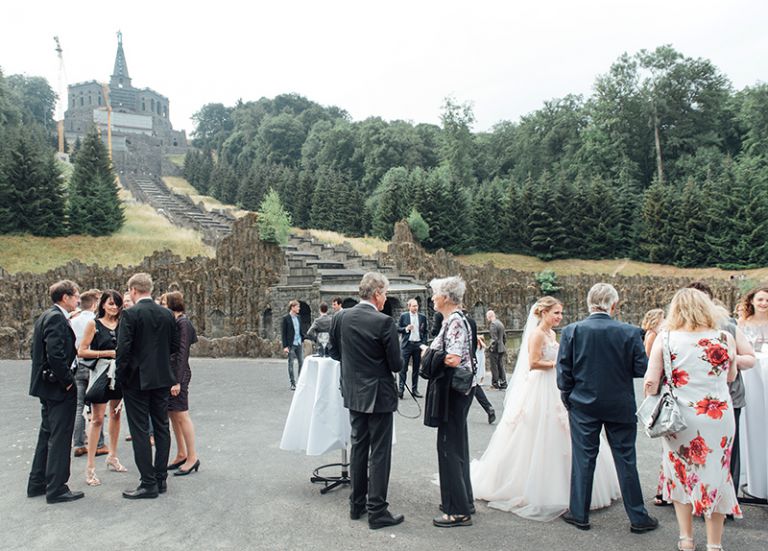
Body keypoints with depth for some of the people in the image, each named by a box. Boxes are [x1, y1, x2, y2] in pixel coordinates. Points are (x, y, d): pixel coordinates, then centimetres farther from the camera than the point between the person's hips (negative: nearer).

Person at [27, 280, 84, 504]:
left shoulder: (45, 317, 13)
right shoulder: (57, 318, -18)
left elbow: (36, 350, 17)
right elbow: (55, 354, -27)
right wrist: (67, 381, -17)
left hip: (47, 386, 10)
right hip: (59, 388, -10)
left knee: (47, 435, 19)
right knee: (60, 438, -1)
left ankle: (37, 484, 29)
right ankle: (57, 489, 7)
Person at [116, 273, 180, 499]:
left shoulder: (130, 314, -13)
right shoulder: (167, 314, 4)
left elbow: (123, 349, -15)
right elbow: (174, 346, 8)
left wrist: (121, 376, -4)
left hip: (137, 380, -5)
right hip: (162, 379, 6)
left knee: (140, 431, 1)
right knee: (161, 428, 12)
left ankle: (149, 483, 4)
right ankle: (161, 479, 20)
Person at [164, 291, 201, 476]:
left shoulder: (183, 323, -13)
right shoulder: (173, 322, 13)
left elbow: (182, 353, -17)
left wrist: (177, 381, -20)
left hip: (178, 374, -9)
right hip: (168, 372, 9)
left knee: (181, 416, -4)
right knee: (172, 415, 14)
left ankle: (192, 457, 4)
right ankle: (181, 454, 24)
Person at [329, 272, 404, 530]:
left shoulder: (341, 317, -2)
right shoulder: (384, 322, -19)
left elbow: (334, 352, 9)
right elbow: (396, 364, -14)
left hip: (353, 393, 6)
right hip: (378, 395, -6)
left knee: (358, 448, 17)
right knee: (379, 453, 3)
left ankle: (356, 504, 27)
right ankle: (377, 511, 10)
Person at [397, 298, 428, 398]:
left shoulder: (422, 317, 7)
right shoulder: (403, 316, 2)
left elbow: (425, 332, 10)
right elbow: (398, 329, 3)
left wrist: (424, 343, 0)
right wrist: (406, 329, -15)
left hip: (418, 344, 2)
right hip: (407, 344, -2)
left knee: (416, 368, 8)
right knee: (403, 367, -5)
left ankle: (414, 389, 14)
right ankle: (401, 388, -2)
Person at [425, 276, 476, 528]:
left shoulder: (455, 321, -18)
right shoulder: (452, 320, 12)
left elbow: (453, 359, -25)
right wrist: (432, 351, 3)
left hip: (454, 391, -10)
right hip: (453, 389, 10)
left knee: (449, 446, -2)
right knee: (456, 445, 18)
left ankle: (459, 511, 7)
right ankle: (463, 500, 30)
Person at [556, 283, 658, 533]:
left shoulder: (571, 331, -10)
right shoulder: (630, 332, -11)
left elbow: (563, 372, -8)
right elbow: (642, 369, -8)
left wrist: (567, 398, 7)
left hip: (583, 406, 0)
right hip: (621, 407, 0)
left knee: (583, 459, 10)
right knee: (626, 461, 11)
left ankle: (579, 514, 19)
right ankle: (638, 518, 22)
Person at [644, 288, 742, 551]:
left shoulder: (665, 339, -8)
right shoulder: (725, 338, -4)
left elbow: (650, 383, -8)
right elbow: (731, 377, 12)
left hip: (680, 419, -1)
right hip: (719, 418, 1)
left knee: (681, 474, 15)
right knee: (716, 475, 13)